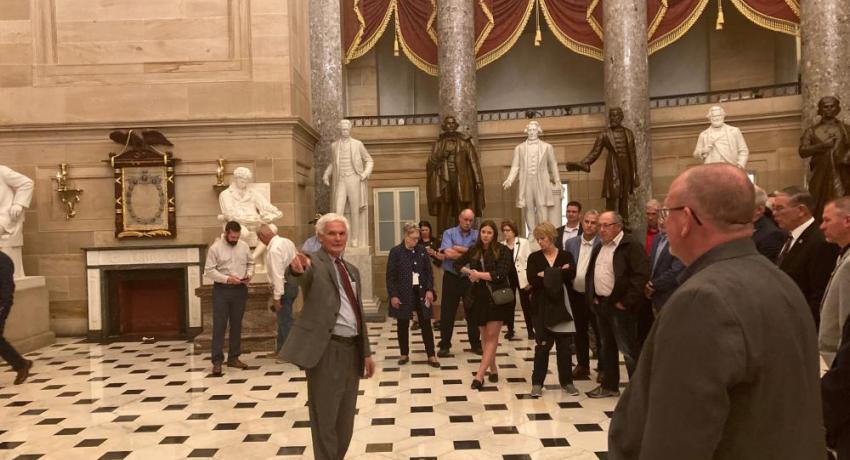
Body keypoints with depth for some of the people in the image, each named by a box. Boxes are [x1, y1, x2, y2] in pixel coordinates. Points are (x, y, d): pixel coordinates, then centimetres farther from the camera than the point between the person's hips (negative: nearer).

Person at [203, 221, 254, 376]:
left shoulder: (244, 246, 5)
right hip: (221, 290, -4)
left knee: (236, 325, 11)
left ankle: (234, 358, 21)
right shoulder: (215, 248, -8)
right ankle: (217, 361, 0)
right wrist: (227, 279, -20)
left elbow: (250, 263, 15)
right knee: (219, 325, -4)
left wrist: (249, 274, -6)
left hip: (240, 290, 4)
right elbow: (209, 271, -10)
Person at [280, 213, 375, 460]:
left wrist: (366, 352, 17)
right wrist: (297, 268, -55)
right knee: (325, 419, 2)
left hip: (352, 349, 7)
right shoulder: (314, 262, -6)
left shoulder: (352, 270, 16)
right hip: (327, 351, -7)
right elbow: (300, 277, -31)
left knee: (345, 418, 17)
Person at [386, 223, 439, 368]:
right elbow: (390, 276, -7)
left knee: (426, 324, 4)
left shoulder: (422, 251, 3)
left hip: (421, 292, 2)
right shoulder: (395, 252, -7)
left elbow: (429, 272, 8)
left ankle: (431, 355, 12)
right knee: (403, 325, 9)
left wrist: (430, 290, -3)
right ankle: (404, 354, 23)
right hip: (403, 294, -2)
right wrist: (393, 295, -12)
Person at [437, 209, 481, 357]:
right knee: (447, 312, 5)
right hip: (451, 277, -1)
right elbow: (448, 253, -15)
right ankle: (445, 345, 16)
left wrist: (458, 249, -11)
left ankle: (476, 344, 24)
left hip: (470, 278, 1)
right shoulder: (449, 233, 0)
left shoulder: (477, 235, 2)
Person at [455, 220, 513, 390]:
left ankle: (479, 376, -8)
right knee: (484, 336, 12)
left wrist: (479, 274, -12)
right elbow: (457, 263, 19)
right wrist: (469, 271, 0)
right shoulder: (473, 250, 6)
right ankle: (493, 369, 27)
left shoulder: (502, 251, -8)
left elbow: (500, 274, -19)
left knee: (491, 337, -6)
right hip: (479, 298, 5)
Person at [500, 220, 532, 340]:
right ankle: (510, 330, 20)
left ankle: (530, 330, 14)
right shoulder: (500, 245, 6)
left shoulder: (523, 242, -2)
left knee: (526, 304, 4)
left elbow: (529, 260, -5)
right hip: (507, 278, 3)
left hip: (522, 278, -3)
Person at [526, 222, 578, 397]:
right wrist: (559, 273, -12)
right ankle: (537, 383, 10)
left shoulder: (566, 256, 4)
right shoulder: (534, 257, 4)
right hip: (542, 306, 0)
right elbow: (532, 279, -12)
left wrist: (546, 275, -15)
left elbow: (571, 274, -16)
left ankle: (566, 381, 19)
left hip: (561, 306, 1)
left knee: (564, 346, 6)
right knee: (542, 346, 1)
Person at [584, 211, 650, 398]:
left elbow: (641, 275, -20)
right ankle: (609, 385, 28)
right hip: (601, 304, 8)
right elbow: (590, 274, 24)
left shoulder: (631, 245, -12)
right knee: (607, 347, 16)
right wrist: (592, 297, 12)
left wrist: (626, 302, -19)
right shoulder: (599, 248, 15)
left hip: (619, 306, -8)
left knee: (629, 349, -3)